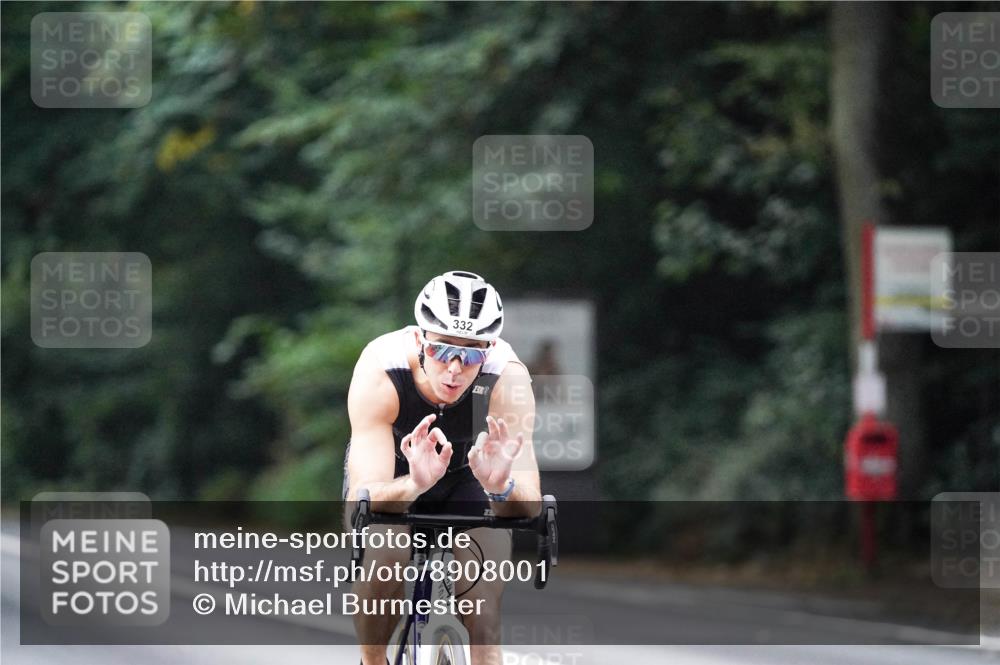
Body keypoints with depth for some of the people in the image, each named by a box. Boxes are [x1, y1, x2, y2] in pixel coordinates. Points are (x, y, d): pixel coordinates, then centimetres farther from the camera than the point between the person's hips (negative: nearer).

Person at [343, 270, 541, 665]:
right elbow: (363, 498, -42)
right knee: (383, 559, -28)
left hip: (467, 473, 1)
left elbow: (528, 506, -37)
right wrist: (415, 484, -63)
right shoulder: (380, 372, -36)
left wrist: (501, 486, -60)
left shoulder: (507, 377, -33)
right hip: (392, 472, -1)